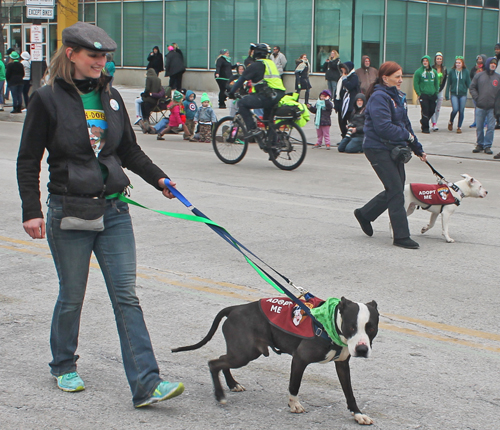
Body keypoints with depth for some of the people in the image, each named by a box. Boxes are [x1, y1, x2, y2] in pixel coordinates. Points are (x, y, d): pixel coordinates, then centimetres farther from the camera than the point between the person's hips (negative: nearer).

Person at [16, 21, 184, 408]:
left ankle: (146, 384, -5)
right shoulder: (48, 99, -6)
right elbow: (29, 160, -3)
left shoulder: (110, 96, 8)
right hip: (69, 214, -4)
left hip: (114, 211, 4)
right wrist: (31, 211, -9)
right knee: (72, 296, 9)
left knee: (126, 296, -1)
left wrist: (157, 178, 4)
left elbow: (130, 149, 17)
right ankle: (64, 366, 34)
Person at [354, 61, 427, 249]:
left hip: (394, 148, 9)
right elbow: (384, 127, -25)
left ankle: (364, 214, 31)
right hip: (379, 149, -9)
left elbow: (405, 123, 21)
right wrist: (406, 136, -13)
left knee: (396, 190, 12)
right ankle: (401, 237, -3)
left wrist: (418, 149, 21)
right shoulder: (379, 98, -16)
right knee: (396, 191, -9)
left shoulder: (398, 96, 14)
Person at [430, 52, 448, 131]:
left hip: (440, 90, 4)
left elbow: (444, 80, 6)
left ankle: (435, 123, 12)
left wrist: (440, 89, -4)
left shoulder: (444, 69, 6)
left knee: (438, 108, 5)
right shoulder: (432, 69, -6)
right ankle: (434, 123, -15)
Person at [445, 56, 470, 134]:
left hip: (463, 94, 0)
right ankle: (450, 122, 15)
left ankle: (459, 127, 15)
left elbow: (468, 84, 5)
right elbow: (449, 84, 6)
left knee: (461, 111, 2)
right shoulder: (452, 71, 3)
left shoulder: (466, 72, 1)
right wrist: (447, 95, 2)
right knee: (455, 109, -13)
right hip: (454, 94, 0)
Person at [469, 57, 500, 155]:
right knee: (479, 127, 6)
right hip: (480, 107, 1)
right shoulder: (479, 76, 6)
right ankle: (479, 145, 18)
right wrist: (477, 98, -3)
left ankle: (488, 146, 7)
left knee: (491, 127, -1)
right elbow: (472, 87, 9)